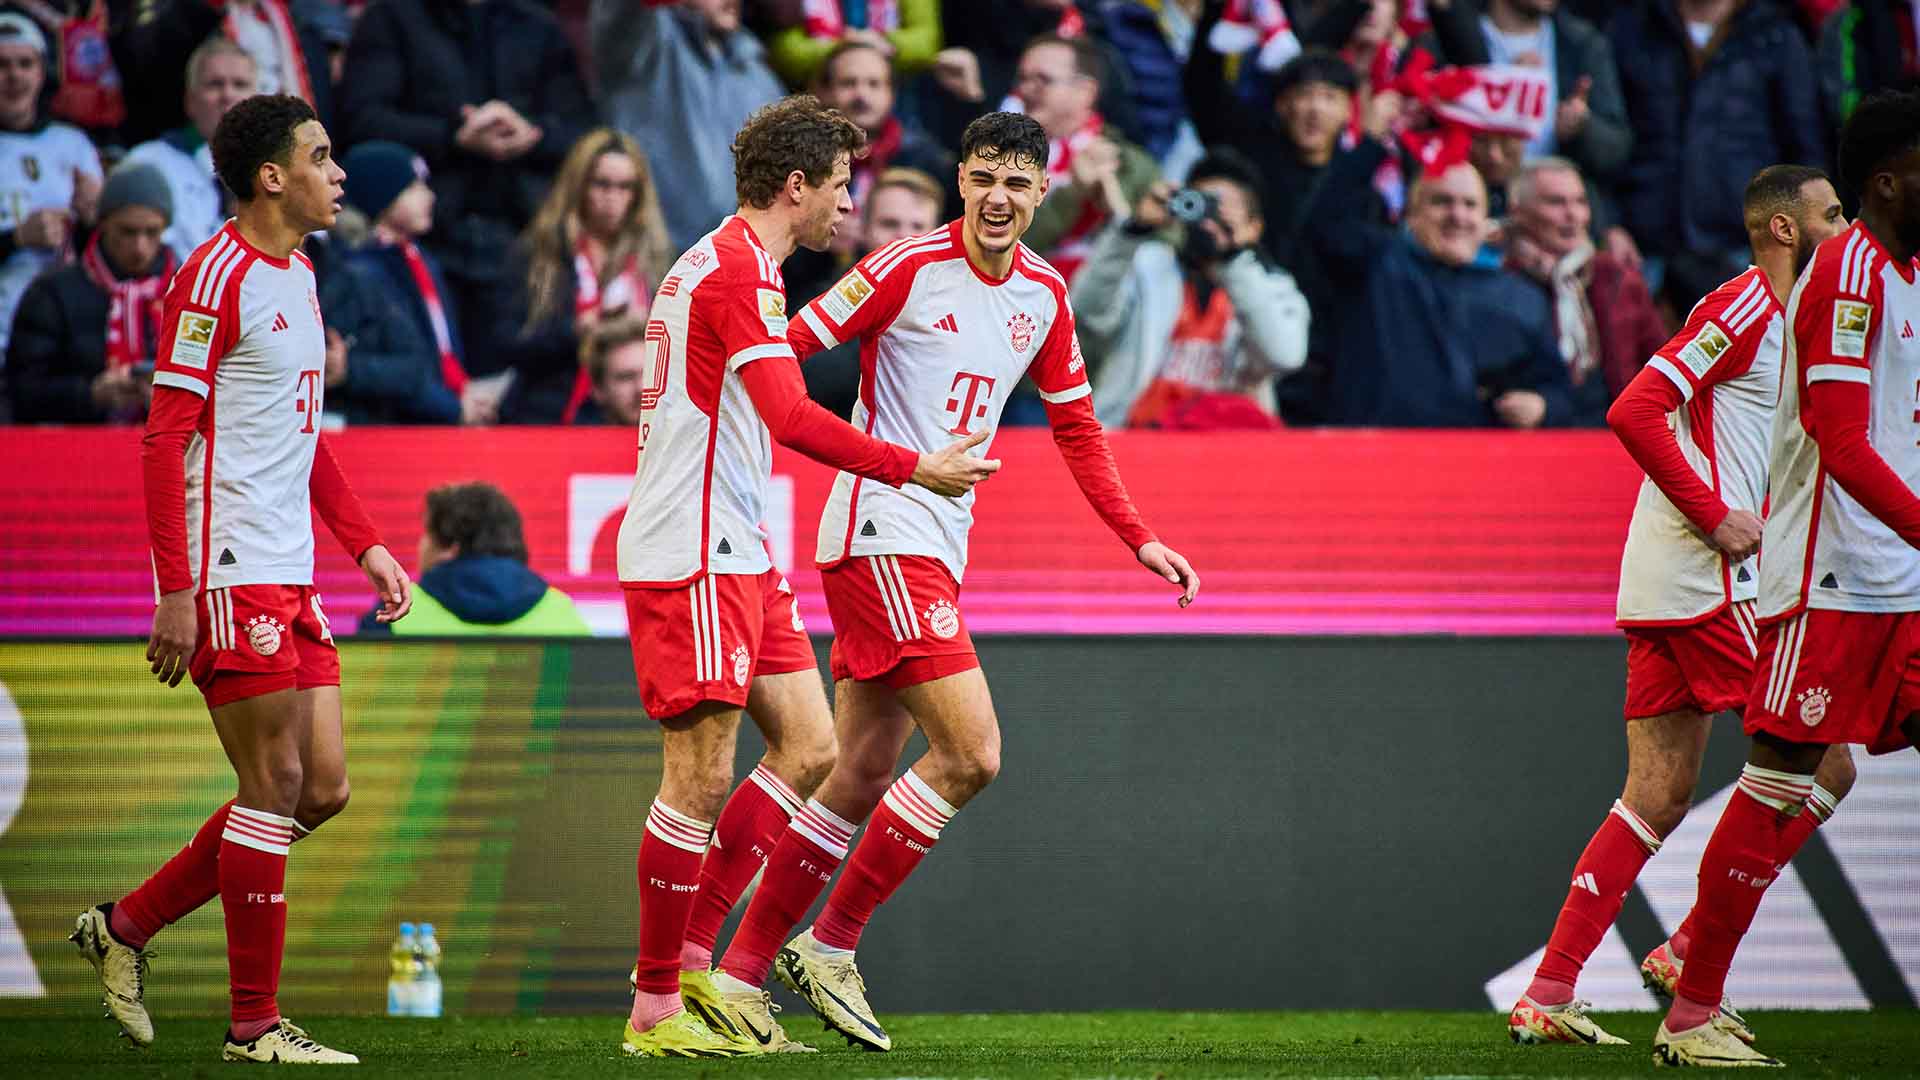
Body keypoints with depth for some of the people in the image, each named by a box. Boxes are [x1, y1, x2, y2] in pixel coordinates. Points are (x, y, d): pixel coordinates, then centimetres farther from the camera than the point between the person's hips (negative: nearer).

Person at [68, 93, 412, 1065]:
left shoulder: (297, 278, 17)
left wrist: (365, 544, 18)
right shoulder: (216, 276, -11)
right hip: (231, 575, -9)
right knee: (275, 785, -7)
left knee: (322, 788, 7)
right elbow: (165, 439, -15)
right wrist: (175, 590, -19)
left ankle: (125, 927, 18)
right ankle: (254, 1024, 1)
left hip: (290, 582, 9)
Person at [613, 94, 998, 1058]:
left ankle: (690, 956, 11)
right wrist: (914, 468, -18)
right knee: (701, 776, -8)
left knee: (808, 748, 8)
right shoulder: (739, 269, -14)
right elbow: (791, 417, -24)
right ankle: (656, 1007, -3)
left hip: (733, 555, 10)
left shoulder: (721, 264, 19)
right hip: (693, 560, -10)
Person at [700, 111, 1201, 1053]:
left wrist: (1138, 539, 16)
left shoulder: (1043, 293, 11)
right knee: (970, 753, -15)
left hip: (938, 552, 7)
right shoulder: (909, 267, -10)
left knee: (861, 780, 6)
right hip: (880, 538, -7)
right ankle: (829, 948, -4)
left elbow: (1076, 428, 21)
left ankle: (738, 976, 12)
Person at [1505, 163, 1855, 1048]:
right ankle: (1692, 952, -5)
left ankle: (1547, 994, 5)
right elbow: (1634, 412, -19)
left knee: (1657, 799, 8)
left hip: (1665, 589, 10)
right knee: (1823, 767, -6)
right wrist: (1716, 516, -18)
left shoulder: (1777, 320, 21)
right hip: (1710, 585, -10)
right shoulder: (1742, 308, -10)